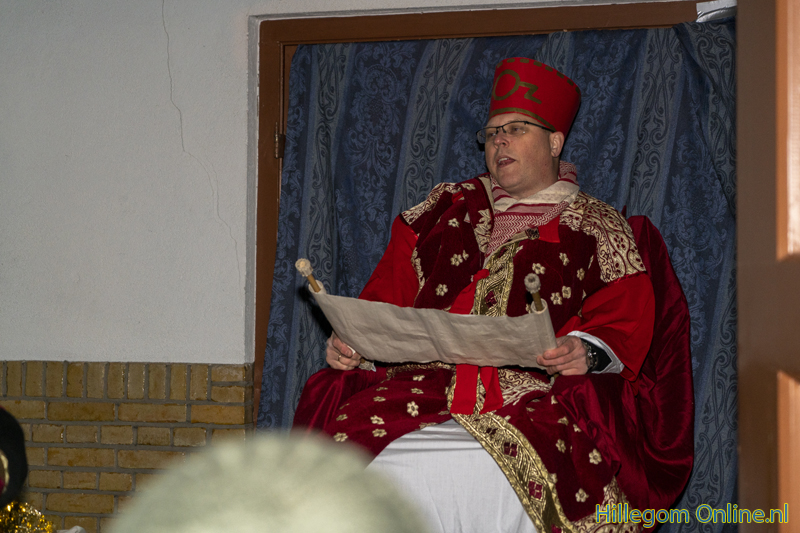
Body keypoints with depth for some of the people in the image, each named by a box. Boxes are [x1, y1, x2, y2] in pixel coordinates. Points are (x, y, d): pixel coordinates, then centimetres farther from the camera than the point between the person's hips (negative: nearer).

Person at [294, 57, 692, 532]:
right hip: (422, 382, 3)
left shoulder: (599, 227, 17)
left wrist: (586, 351, -19)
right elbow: (389, 293, 22)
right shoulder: (448, 207, 28)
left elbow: (625, 322, 4)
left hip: (534, 396, -3)